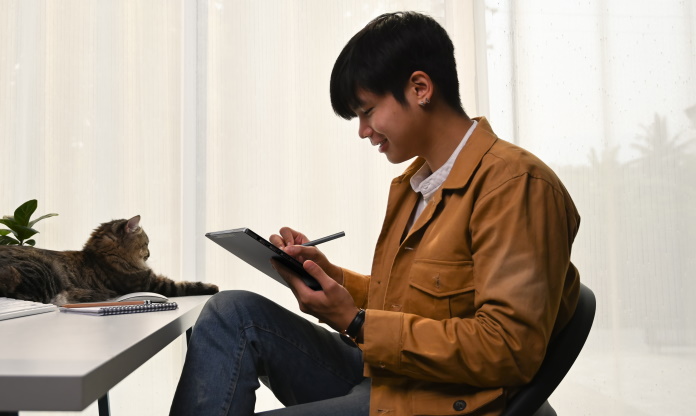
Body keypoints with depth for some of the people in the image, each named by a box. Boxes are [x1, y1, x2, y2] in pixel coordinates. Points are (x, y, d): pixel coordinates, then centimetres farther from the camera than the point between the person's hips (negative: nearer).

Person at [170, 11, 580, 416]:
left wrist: (357, 323, -19)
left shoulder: (516, 183, -15)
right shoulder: (415, 182, 13)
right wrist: (330, 274, 2)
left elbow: (511, 348, -21)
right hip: (377, 375, 8)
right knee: (234, 311, -6)